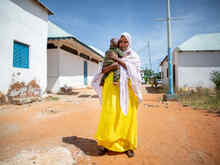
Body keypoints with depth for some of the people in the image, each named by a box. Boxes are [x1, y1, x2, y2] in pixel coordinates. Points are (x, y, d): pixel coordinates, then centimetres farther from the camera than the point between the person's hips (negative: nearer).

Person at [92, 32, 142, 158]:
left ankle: (128, 145, 16)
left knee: (127, 115, 1)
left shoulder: (134, 56, 15)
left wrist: (117, 60, -5)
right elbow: (102, 70, 6)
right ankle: (108, 143, 11)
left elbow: (134, 68, -7)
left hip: (127, 90, 0)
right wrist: (111, 66, -14)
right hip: (112, 89, 1)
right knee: (109, 115, -6)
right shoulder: (111, 56, 17)